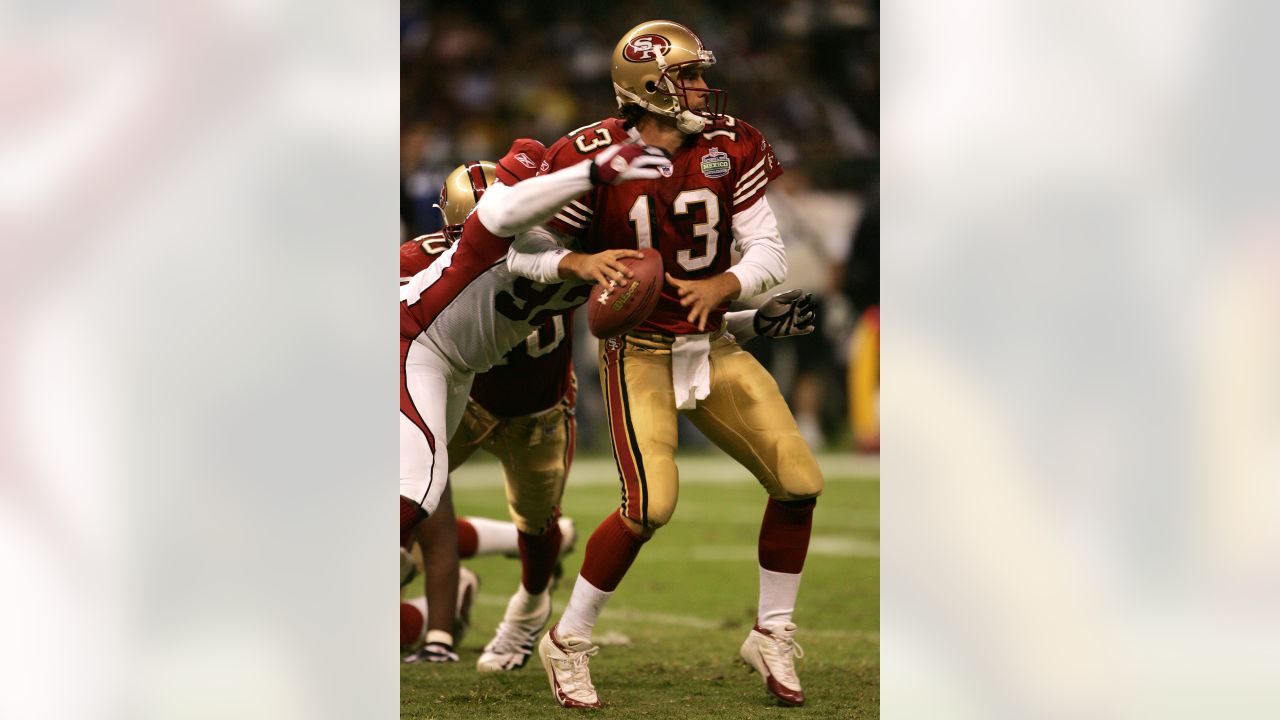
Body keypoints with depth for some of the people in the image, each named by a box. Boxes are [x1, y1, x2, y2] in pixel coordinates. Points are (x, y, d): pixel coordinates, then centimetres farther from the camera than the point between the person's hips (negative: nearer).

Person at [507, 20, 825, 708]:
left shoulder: (728, 149, -4)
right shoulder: (594, 160, -15)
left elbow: (767, 252, -4)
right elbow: (522, 251, -8)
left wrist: (723, 284, -25)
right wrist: (579, 264, -28)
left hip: (713, 348, 5)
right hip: (638, 354, -5)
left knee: (799, 482, -2)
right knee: (649, 505, -21)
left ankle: (771, 636, 16)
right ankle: (567, 639, -1)